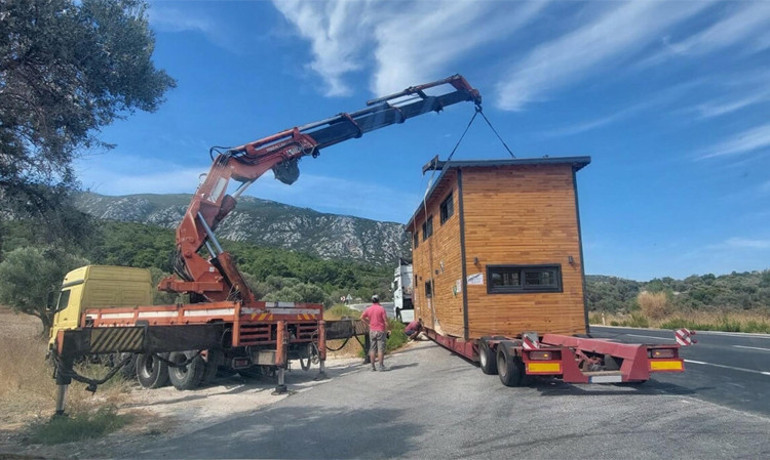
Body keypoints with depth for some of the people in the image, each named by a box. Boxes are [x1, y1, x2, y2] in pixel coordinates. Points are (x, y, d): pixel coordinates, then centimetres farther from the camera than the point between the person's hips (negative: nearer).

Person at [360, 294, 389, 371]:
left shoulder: (368, 309, 3)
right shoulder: (381, 309, -9)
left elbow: (362, 317, 10)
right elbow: (385, 320, -10)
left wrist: (368, 324, 12)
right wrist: (387, 330, -1)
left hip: (372, 331, 4)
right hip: (380, 331, -4)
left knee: (372, 349, 8)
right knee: (381, 349, -1)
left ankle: (373, 366, 10)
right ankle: (381, 366, -1)